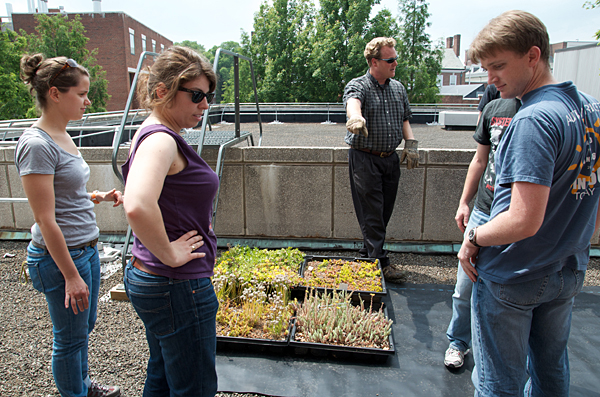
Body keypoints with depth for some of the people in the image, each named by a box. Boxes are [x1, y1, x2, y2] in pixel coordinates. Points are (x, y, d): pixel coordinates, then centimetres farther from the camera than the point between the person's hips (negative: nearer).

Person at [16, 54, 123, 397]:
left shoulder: (62, 136, 7)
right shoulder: (37, 144, -20)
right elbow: (46, 220, -21)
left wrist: (98, 197, 2)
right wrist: (71, 276, -19)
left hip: (86, 249, 9)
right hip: (60, 255, -9)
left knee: (85, 325, 24)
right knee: (70, 337, 10)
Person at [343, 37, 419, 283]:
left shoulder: (398, 88, 14)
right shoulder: (358, 86, -6)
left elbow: (405, 120, 20)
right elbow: (353, 102, -30)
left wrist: (411, 143, 2)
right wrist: (356, 117, -54)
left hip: (391, 159, 7)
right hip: (364, 159, -6)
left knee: (384, 211, 12)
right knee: (371, 213, -4)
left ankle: (367, 254, 28)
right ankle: (380, 263, 4)